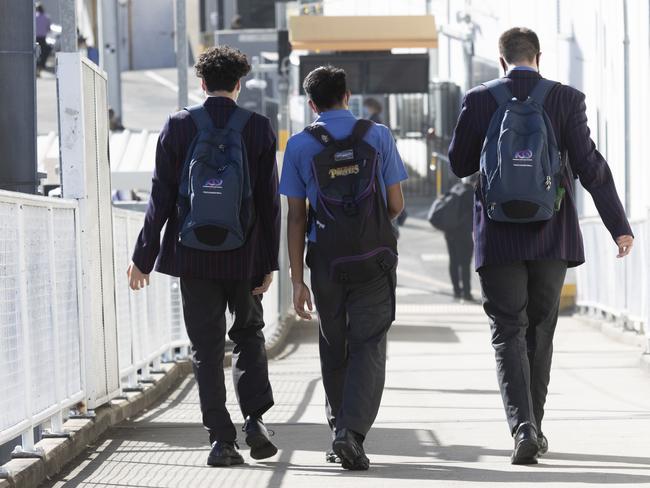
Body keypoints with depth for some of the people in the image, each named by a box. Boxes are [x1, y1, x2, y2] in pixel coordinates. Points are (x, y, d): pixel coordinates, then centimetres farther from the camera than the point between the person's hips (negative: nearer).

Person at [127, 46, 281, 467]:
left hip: (194, 255, 0)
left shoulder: (178, 127, -3)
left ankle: (222, 439, 2)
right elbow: (270, 201, -3)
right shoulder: (259, 128, -2)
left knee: (207, 348, 5)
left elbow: (161, 198, -3)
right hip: (245, 256, 0)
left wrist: (144, 258, 4)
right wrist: (269, 262, 3)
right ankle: (255, 420, 5)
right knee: (249, 336, 19)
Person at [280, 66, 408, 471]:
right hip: (374, 258, -1)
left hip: (327, 261, 1)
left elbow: (296, 217, 0)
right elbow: (396, 205, 2)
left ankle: (340, 429, 22)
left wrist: (298, 279, 2)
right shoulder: (378, 136, 1)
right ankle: (352, 433, -17)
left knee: (334, 349, 15)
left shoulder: (300, 145, 1)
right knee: (368, 347, -1)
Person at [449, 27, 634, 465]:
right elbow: (590, 166, -8)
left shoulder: (479, 100, -4)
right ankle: (534, 427, 22)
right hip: (551, 236, 1)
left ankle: (523, 427, -15)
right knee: (540, 333, 15)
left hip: (498, 238, -1)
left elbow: (459, 164, 3)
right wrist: (619, 226, -4)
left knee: (508, 333, 2)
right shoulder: (566, 99, -4)